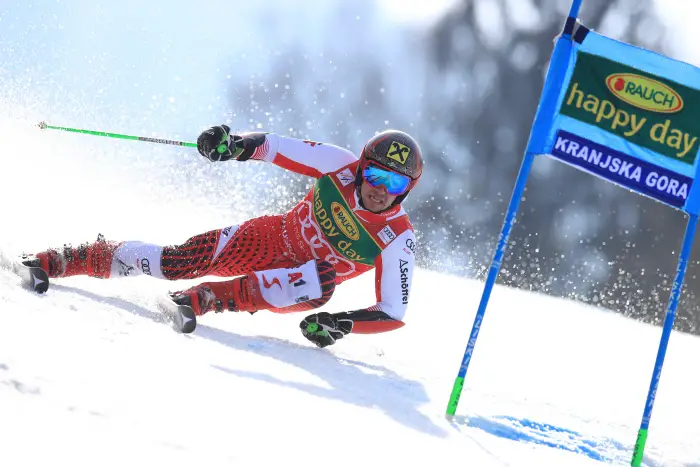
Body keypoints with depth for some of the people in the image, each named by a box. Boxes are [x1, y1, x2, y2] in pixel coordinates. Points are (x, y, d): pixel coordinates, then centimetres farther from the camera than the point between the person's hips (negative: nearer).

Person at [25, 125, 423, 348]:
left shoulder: (398, 241, -22)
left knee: (321, 286, -38)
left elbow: (393, 314, -20)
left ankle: (207, 299, -32)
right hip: (268, 238, 1)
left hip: (300, 277, -1)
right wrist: (232, 143, -34)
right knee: (177, 262, -17)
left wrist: (343, 324, -38)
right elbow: (275, 147, -14)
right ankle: (62, 260, 0)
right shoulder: (343, 166, -17)